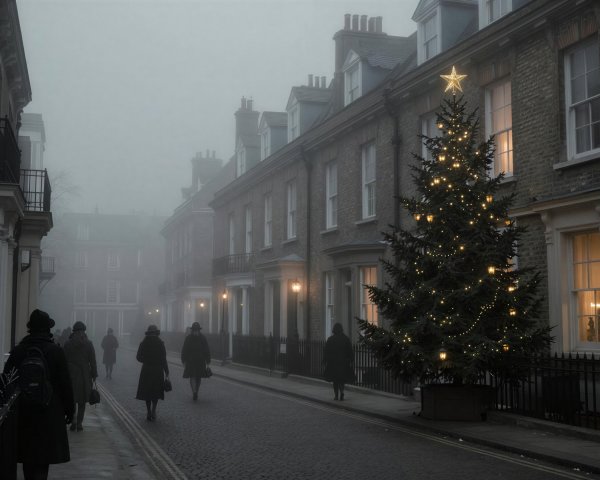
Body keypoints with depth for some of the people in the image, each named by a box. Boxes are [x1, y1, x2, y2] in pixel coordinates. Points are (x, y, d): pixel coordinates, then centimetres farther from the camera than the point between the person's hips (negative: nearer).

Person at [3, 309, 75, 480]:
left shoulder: (17, 351, 2)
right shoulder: (55, 351, -8)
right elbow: (65, 383, -7)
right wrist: (69, 409, 1)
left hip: (23, 411, 4)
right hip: (49, 412, -4)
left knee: (27, 454, 16)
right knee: (43, 458, -2)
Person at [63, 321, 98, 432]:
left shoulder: (67, 344, -1)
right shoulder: (88, 344, -2)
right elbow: (92, 361, -2)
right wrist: (94, 375, 5)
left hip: (70, 374, 0)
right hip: (84, 376, 0)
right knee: (82, 402, 9)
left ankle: (73, 422, 0)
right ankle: (79, 423, 7)